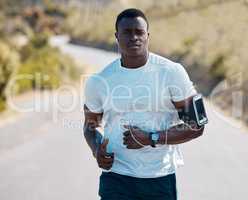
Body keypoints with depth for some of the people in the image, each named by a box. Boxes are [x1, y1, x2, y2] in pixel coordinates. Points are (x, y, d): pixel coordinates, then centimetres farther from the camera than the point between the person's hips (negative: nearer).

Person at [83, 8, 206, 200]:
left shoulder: (172, 72, -5)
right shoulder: (99, 81, 1)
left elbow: (196, 126, -4)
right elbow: (91, 125, 16)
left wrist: (151, 139, -13)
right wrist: (97, 150, -5)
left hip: (161, 179, 0)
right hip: (116, 179, 1)